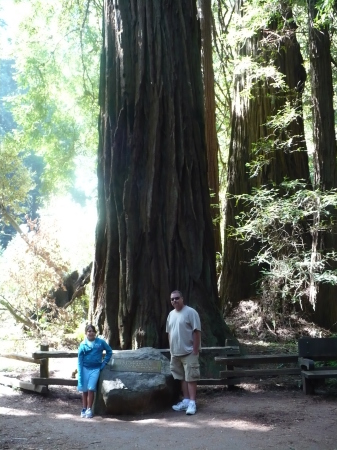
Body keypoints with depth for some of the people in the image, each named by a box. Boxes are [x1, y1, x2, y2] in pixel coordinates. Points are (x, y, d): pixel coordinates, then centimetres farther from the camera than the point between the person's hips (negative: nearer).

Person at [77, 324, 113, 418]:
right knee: (84, 390, 4)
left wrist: (104, 363, 5)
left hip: (95, 369, -1)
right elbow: (80, 360, 2)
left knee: (91, 389, -11)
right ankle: (84, 409, 15)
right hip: (85, 368, 1)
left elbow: (109, 351, 13)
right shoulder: (83, 344, 1)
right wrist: (80, 374, -5)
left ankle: (89, 410, -2)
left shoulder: (100, 342, 2)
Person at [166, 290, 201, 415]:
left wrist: (195, 350, -16)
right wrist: (171, 349, 14)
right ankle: (186, 400, 20)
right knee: (182, 377, 13)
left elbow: (197, 331, -14)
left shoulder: (190, 312, -12)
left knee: (191, 378, -5)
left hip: (189, 352, -7)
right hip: (176, 353, 7)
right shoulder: (171, 314, 10)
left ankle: (192, 403, -2)